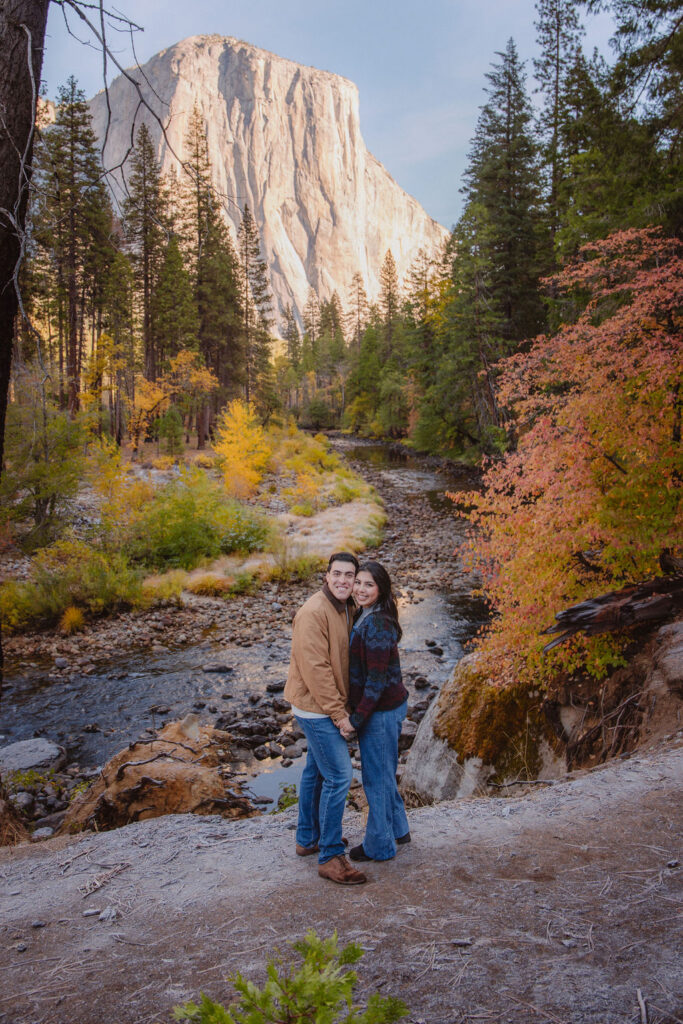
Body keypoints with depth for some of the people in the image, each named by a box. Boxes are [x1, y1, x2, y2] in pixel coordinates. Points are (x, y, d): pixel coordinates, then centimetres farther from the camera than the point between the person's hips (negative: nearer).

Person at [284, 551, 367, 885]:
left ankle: (308, 839, 35)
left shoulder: (348, 609, 7)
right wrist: (338, 714, -21)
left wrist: (341, 707, 9)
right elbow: (315, 669, -24)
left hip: (327, 706, 10)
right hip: (317, 707, -9)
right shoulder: (314, 612, -22)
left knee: (317, 771, 20)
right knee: (338, 776, -7)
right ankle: (330, 857, 3)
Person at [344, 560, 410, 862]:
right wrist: (356, 712, 14)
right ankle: (398, 829, 42)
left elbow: (377, 679, -24)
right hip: (389, 705, 9)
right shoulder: (363, 617, 6)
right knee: (383, 772, 24)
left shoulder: (376, 625, -24)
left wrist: (356, 718, -20)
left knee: (376, 776, 7)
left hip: (380, 712, -9)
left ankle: (379, 846, 24)